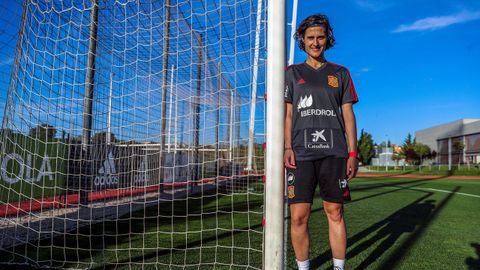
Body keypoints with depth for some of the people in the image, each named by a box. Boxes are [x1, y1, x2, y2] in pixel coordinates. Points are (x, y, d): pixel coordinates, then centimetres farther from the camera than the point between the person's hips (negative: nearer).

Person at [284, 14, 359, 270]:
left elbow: (348, 114, 10)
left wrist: (352, 152, 2)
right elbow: (288, 114, 8)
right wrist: (287, 148, -5)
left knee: (335, 213, 4)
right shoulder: (292, 73, 14)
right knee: (298, 217, -3)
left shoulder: (340, 73, 14)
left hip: (334, 152, 1)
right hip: (301, 153, 0)